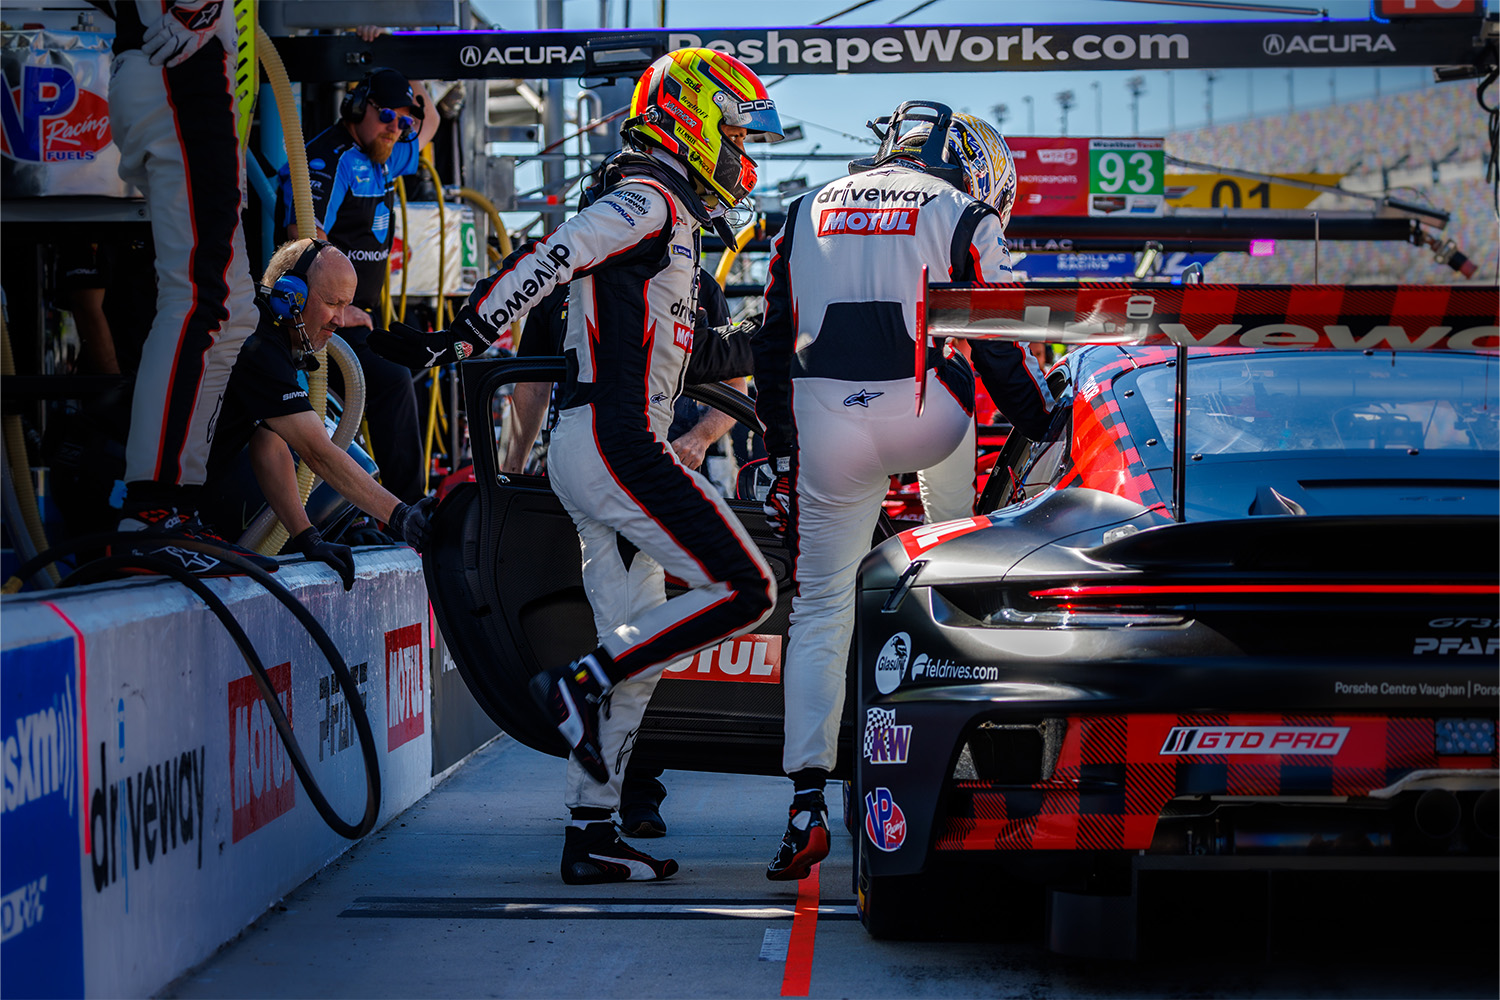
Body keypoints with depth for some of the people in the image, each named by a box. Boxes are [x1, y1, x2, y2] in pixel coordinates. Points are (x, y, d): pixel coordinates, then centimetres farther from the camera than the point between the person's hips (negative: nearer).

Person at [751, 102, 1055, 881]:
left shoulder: (807, 214, 20)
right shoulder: (962, 217, 6)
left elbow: (773, 349, 20)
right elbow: (1000, 349, 2)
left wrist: (782, 454, 26)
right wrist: (1050, 433, 12)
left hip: (826, 427, 3)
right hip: (925, 420, -3)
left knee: (820, 610, 10)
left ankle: (806, 804, 3)